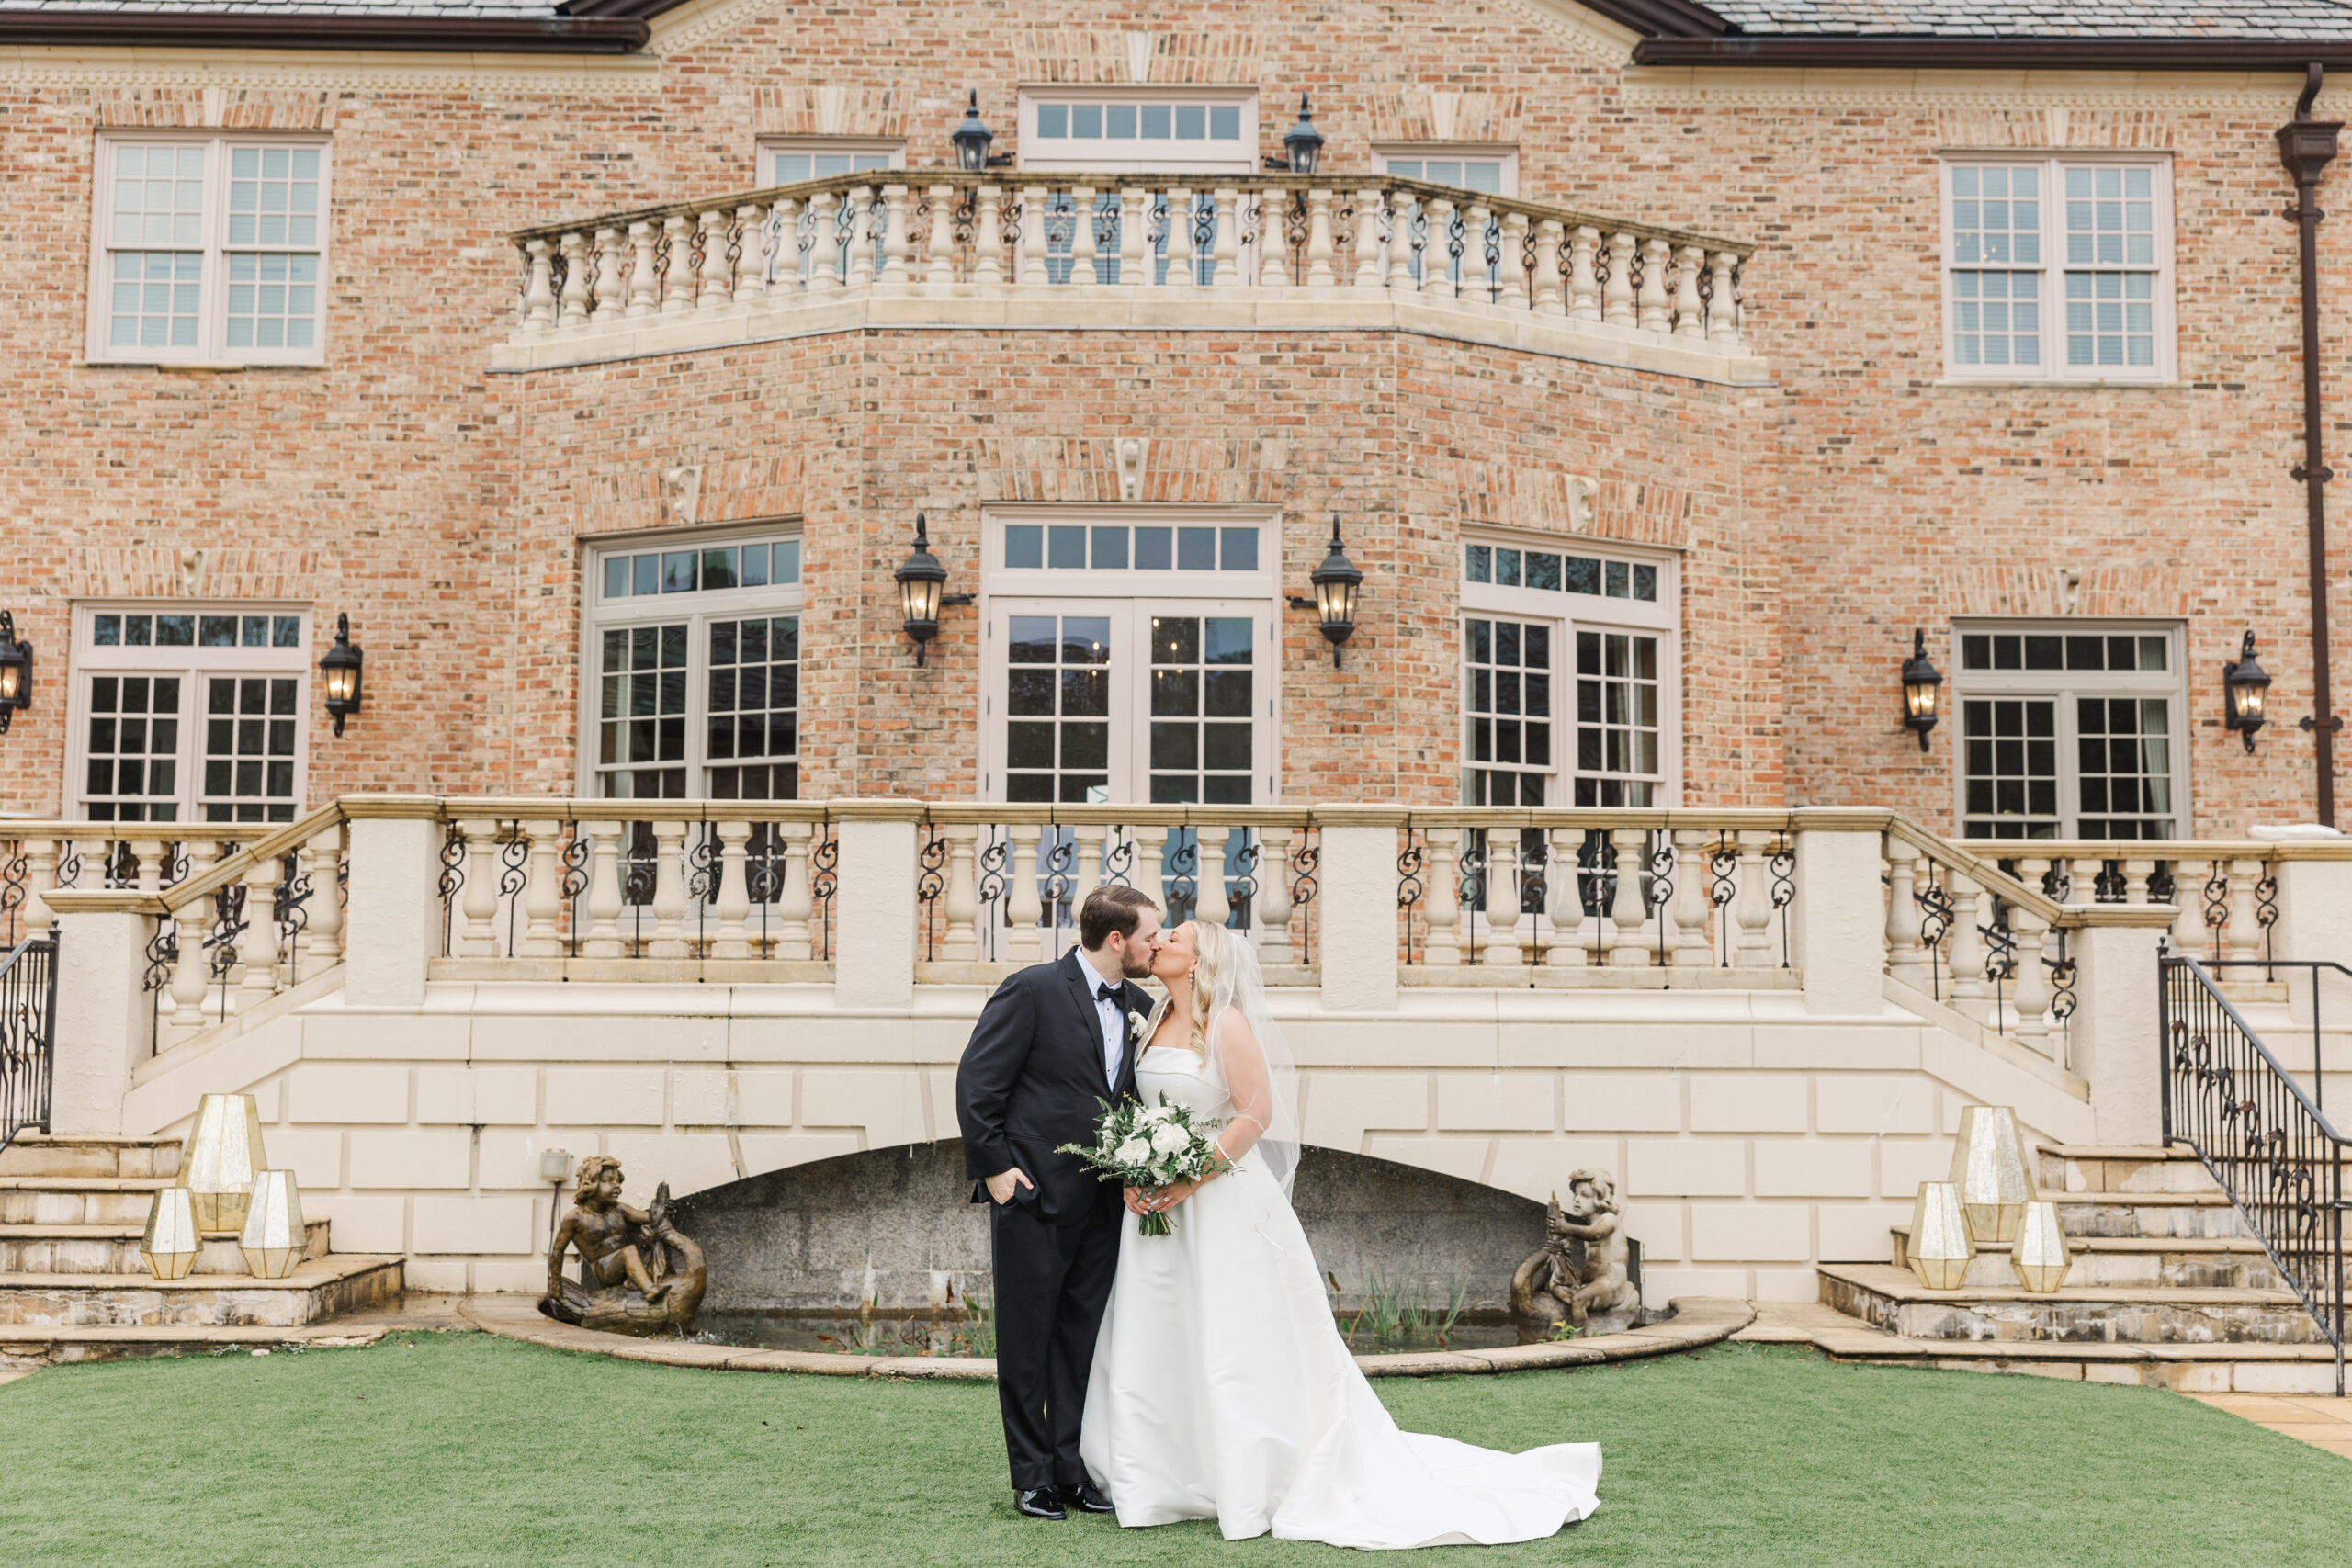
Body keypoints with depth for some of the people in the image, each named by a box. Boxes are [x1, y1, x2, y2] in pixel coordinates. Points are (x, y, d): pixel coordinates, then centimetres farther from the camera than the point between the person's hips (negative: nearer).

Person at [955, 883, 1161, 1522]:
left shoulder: (1140, 1006, 9)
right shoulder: (1033, 989, -10)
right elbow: (977, 1081, -10)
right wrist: (994, 1167, -12)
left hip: (1104, 1203, 6)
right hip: (1034, 1196, -6)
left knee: (1084, 1341, 9)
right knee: (1026, 1343, 4)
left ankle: (1074, 1470, 17)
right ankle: (1032, 1477, 14)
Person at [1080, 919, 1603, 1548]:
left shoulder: (1225, 1022, -10)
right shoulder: (1155, 1024, 12)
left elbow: (1256, 1113, -15)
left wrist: (1190, 1182, -19)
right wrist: (1133, 1177, 0)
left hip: (1223, 1202, -7)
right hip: (1162, 1207, 7)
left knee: (1233, 1344, -3)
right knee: (1152, 1344, 7)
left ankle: (1250, 1495, 7)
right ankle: (1158, 1483, 18)